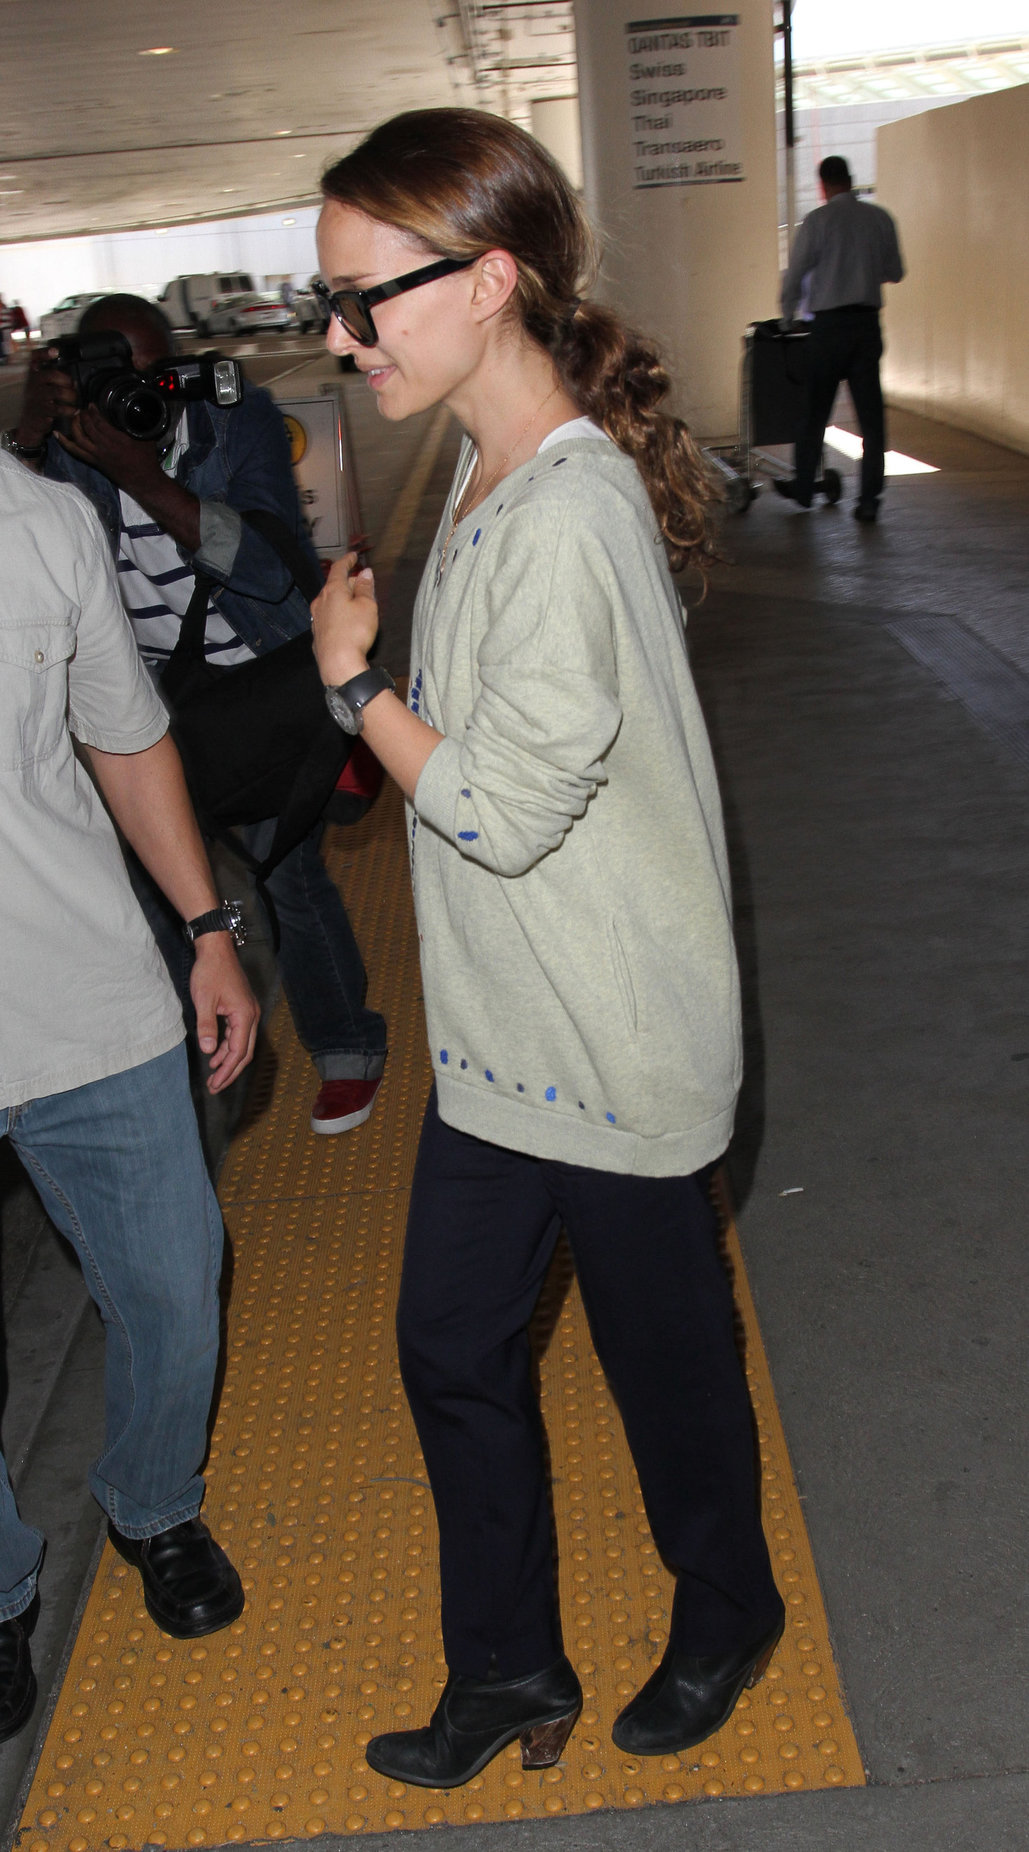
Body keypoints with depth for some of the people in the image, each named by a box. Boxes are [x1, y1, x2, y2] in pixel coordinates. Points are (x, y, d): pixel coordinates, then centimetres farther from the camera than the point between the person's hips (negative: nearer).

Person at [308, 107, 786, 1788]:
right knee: (452, 1349, 17)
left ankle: (728, 1614, 44)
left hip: (613, 1047, -9)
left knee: (663, 1349, 14)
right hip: (498, 1023, 9)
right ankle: (509, 1669, 38)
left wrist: (353, 678, -14)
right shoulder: (492, 463, 5)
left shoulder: (570, 516, -26)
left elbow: (498, 810, -24)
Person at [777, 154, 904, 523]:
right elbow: (895, 272, 13)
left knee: (815, 409, 10)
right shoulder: (880, 219, 4)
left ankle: (803, 487, 21)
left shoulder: (818, 220, -6)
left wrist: (787, 318, 12)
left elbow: (794, 275, -3)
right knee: (870, 412, 3)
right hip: (868, 323, 3)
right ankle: (869, 498, 0)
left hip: (830, 324, -3)